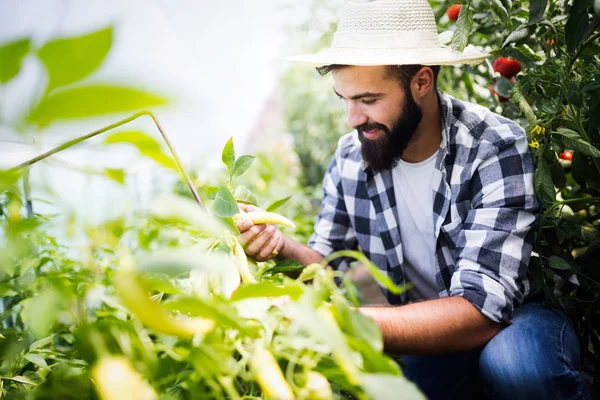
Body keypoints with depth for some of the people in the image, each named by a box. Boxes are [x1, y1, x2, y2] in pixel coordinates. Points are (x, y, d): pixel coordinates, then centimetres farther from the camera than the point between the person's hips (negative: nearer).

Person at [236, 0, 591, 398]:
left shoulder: (495, 149, -21)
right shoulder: (350, 158, -7)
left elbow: (480, 312, -29)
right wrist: (284, 247, -21)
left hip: (512, 322, -3)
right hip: (421, 333, 4)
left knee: (511, 360, -36)